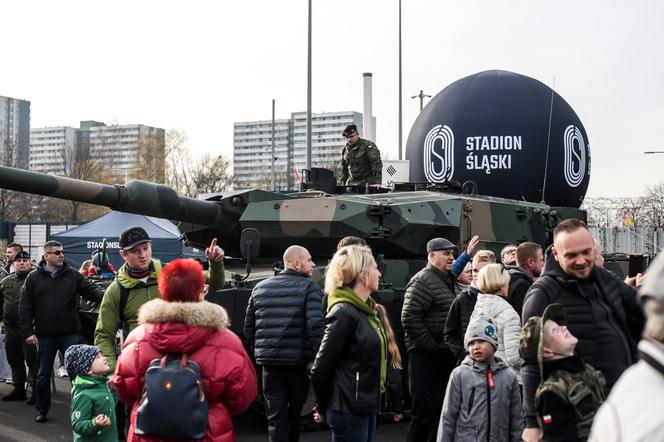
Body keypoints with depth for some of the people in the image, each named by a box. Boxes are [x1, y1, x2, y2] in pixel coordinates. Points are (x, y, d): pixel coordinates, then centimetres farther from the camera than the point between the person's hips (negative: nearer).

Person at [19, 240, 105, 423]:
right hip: (44, 335, 0)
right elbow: (25, 307, 0)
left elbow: (91, 290, -5)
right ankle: (42, 410, 26)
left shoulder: (73, 275, 3)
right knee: (44, 374, 12)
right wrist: (28, 331, -7)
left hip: (70, 334, 0)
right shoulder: (33, 278, 1)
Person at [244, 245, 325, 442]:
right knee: (294, 414, 17)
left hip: (269, 363, 3)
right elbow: (315, 326, -18)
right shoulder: (309, 288, -5)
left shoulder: (260, 288, 11)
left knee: (276, 417, 4)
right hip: (298, 363, -3)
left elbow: (249, 328, 13)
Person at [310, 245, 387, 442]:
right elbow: (320, 369, -17)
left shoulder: (366, 311, 11)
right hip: (348, 410, -9)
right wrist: (322, 409, -5)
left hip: (366, 406, 9)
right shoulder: (344, 313, -18)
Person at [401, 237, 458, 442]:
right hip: (426, 356, -9)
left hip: (446, 354, 9)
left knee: (442, 410, 14)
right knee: (426, 411, -7)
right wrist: (430, 345, -17)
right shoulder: (423, 281, -12)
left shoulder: (448, 280, 17)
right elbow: (409, 318, -21)